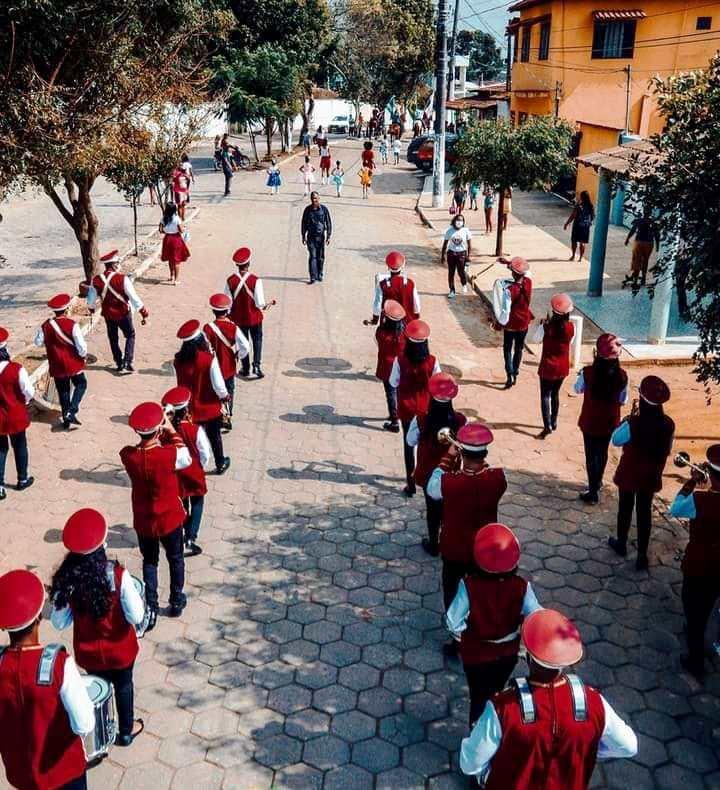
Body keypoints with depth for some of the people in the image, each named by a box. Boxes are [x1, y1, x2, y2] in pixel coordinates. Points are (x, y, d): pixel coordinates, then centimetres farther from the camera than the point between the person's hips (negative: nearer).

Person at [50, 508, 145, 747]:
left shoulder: (66, 578, -20)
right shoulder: (117, 575, -28)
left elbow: (59, 623, -11)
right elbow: (136, 617, -23)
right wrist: (139, 597, -4)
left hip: (87, 652, 2)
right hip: (119, 649, -2)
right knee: (123, 685, 27)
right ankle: (126, 731, 45)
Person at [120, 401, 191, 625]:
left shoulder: (127, 455, -20)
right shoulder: (169, 454, -28)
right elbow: (186, 458, -5)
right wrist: (172, 431, -5)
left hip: (143, 521, 1)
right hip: (170, 518, -1)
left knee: (149, 561, 22)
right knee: (175, 559, 23)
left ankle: (150, 609, 21)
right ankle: (176, 602, 39)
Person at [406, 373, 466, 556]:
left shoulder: (420, 421, -27)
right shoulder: (461, 420, -23)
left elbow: (411, 441, -8)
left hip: (429, 474, -1)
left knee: (432, 508, 20)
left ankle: (433, 544, 36)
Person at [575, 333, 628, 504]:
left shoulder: (588, 372, -20)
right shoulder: (622, 376, -15)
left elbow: (578, 389, 0)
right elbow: (623, 401, -2)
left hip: (590, 421, -3)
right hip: (609, 422, 3)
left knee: (591, 455, 11)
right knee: (602, 453, 23)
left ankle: (593, 492, 16)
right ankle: (597, 482, 45)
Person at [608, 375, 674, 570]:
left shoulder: (633, 423, -26)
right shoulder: (668, 424, -14)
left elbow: (615, 440, -8)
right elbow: (667, 450, 0)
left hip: (629, 474, -2)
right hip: (651, 476, 2)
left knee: (625, 508, 19)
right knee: (644, 512, 14)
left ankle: (621, 544, 39)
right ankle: (642, 556, 20)